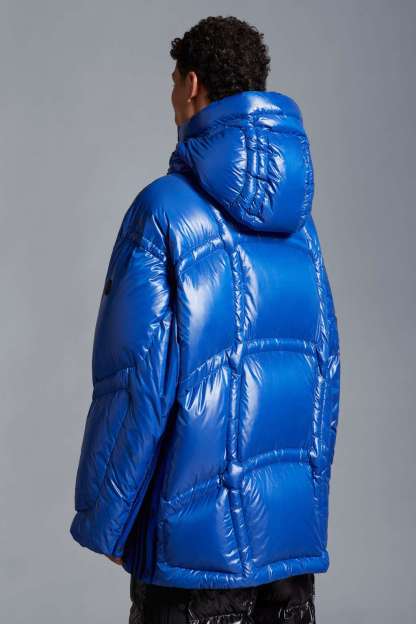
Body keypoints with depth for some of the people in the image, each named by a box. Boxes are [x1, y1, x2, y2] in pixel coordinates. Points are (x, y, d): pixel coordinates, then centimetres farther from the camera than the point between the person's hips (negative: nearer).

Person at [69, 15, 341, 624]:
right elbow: (324, 370, 8)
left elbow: (137, 379, -14)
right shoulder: (298, 219, 5)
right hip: (295, 529, 5)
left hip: (197, 530, -5)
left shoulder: (166, 208, -12)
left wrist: (103, 521, -4)